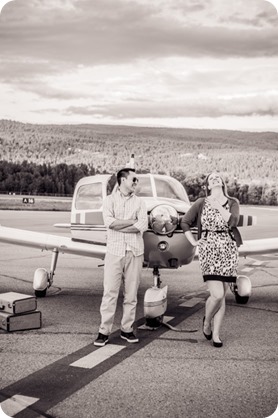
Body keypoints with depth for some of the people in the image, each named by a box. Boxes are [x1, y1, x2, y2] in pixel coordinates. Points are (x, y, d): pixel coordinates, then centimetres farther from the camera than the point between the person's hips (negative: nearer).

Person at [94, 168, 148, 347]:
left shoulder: (139, 202, 11)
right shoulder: (110, 200, 7)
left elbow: (143, 225, -5)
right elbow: (109, 222, -11)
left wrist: (118, 225, -8)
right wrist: (133, 220, -6)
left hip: (135, 252, 2)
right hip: (115, 251, -2)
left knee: (131, 293, 6)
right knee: (110, 292, -3)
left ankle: (127, 329, 17)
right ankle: (104, 331, 4)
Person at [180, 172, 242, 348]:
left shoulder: (232, 202, 7)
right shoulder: (201, 203, 4)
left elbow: (233, 222, -12)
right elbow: (185, 222, 12)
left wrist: (218, 205, -10)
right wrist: (193, 241, 5)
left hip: (229, 251, 2)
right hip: (208, 251, -2)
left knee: (222, 295, 5)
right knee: (217, 294, -13)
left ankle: (216, 334, 18)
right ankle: (207, 321, 17)